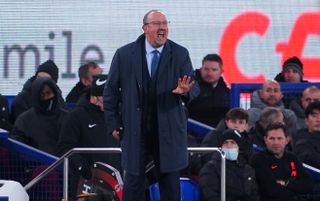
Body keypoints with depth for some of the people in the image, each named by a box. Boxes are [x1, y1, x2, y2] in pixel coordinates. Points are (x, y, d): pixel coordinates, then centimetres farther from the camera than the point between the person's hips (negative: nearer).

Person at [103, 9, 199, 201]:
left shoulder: (180, 54, 0)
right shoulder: (124, 55, -1)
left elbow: (195, 88, -3)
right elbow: (111, 91, 5)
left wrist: (185, 91, -27)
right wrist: (113, 124, 0)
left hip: (169, 130, 1)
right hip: (135, 130, -1)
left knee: (170, 184, 6)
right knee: (133, 181, 3)